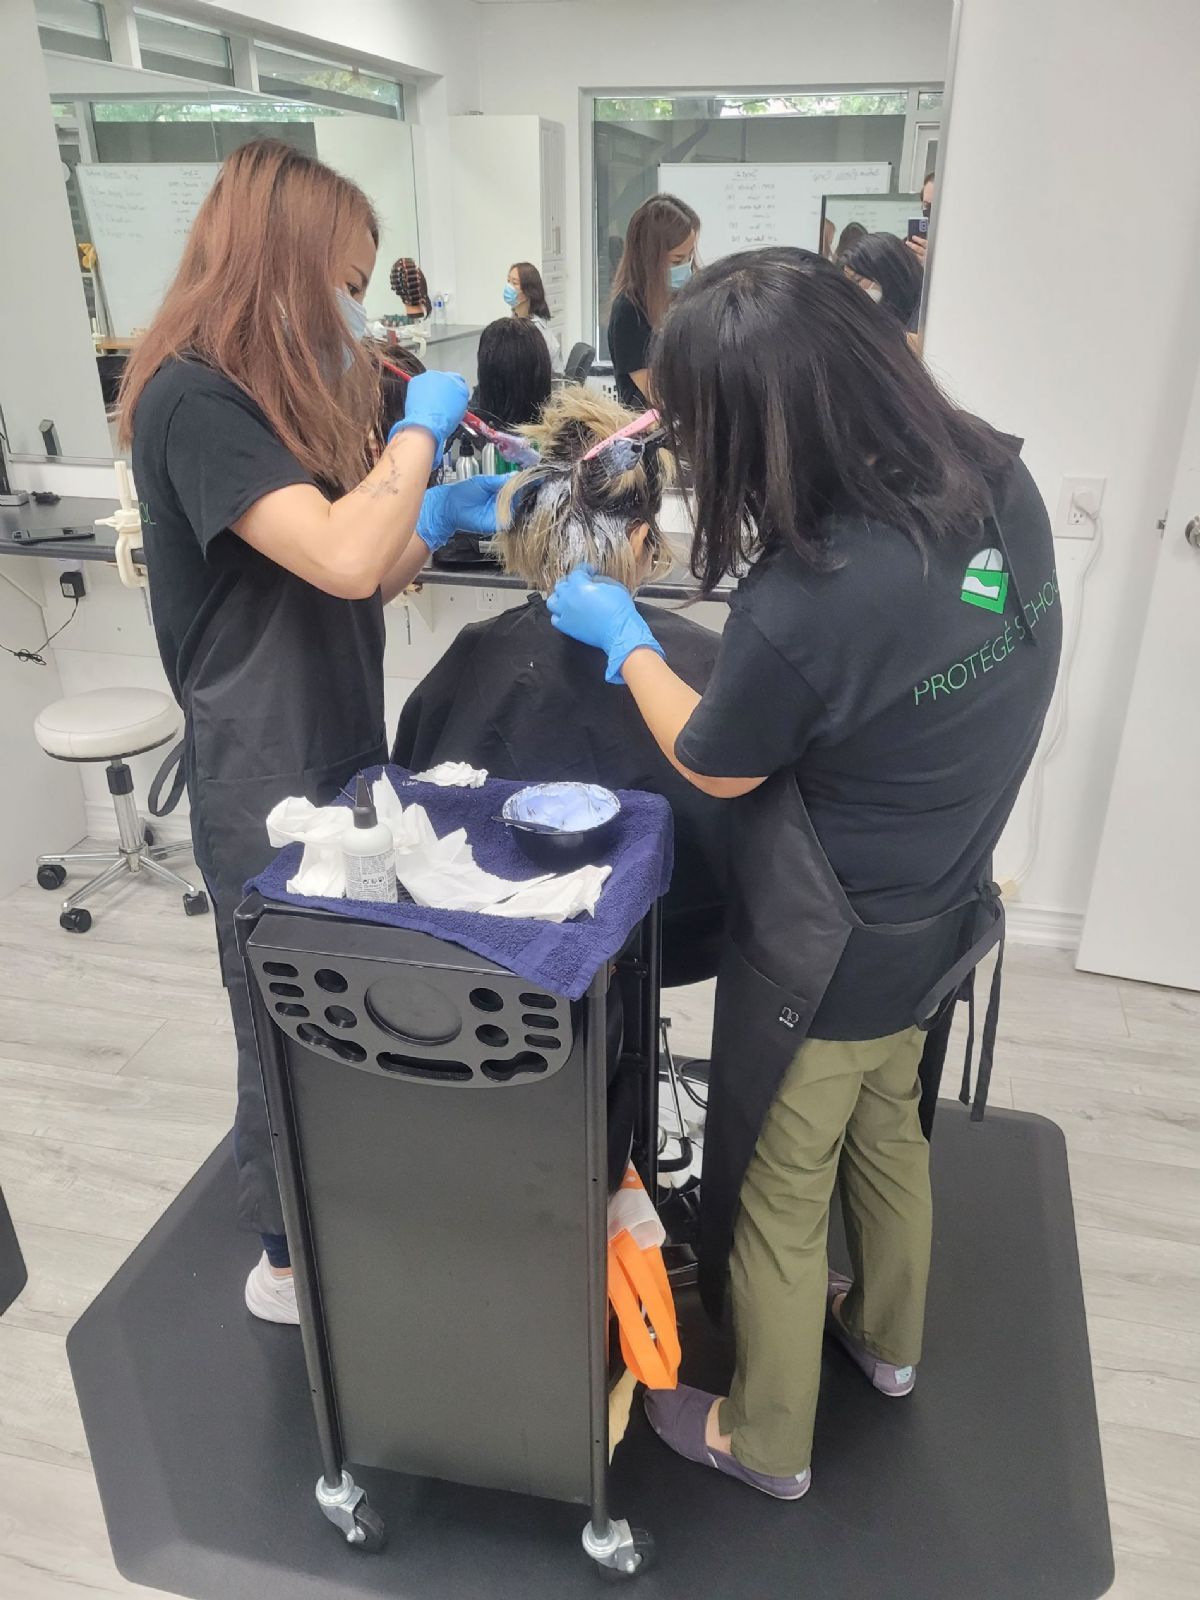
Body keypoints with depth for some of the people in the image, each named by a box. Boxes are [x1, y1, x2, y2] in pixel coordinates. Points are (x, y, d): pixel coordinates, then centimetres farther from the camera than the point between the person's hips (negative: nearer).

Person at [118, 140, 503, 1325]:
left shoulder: (273, 397, 13)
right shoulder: (193, 399, -17)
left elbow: (355, 583, 13)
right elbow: (341, 559, -30)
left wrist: (445, 516, 0)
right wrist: (418, 428, -16)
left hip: (333, 752, 9)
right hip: (266, 778, -9)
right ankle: (294, 1263, 30)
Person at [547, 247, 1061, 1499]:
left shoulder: (808, 600, -34)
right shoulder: (1000, 481, -12)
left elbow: (714, 765, -15)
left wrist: (623, 640, 0)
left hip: (823, 960, -7)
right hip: (932, 923, 8)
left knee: (775, 1197, 17)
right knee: (886, 1132, 30)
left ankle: (765, 1439, 43)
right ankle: (885, 1335, 58)